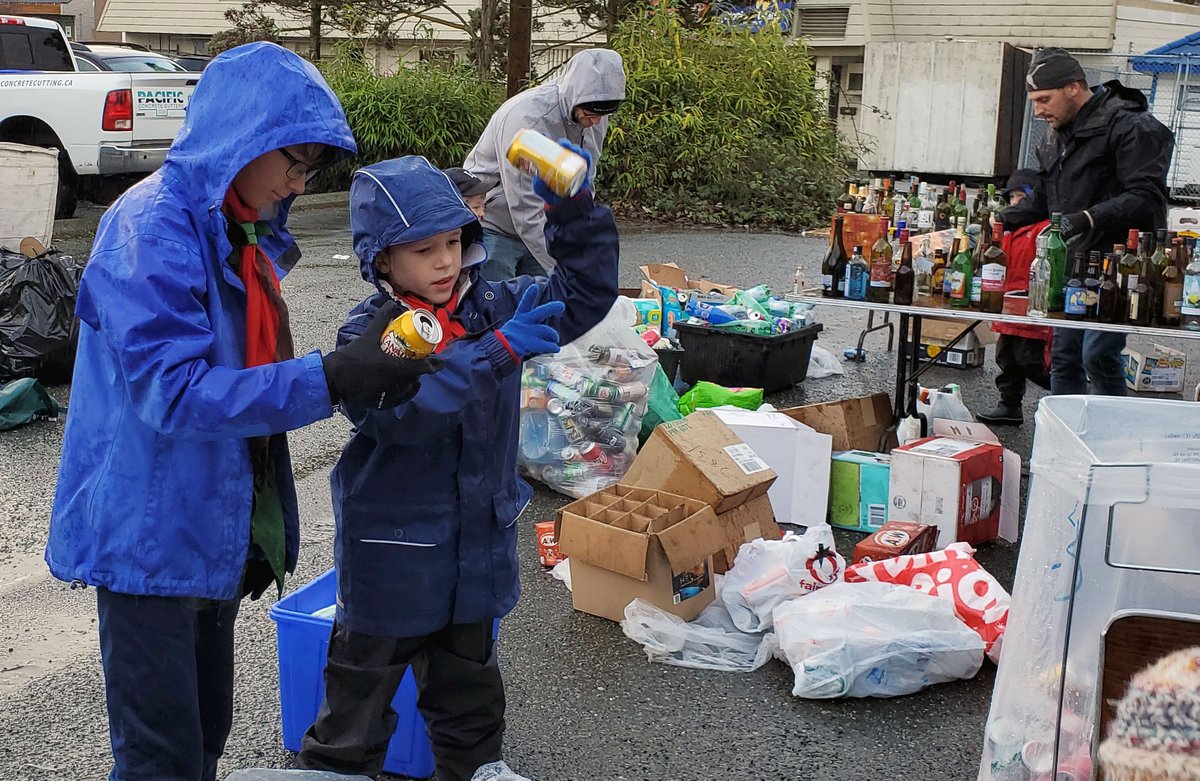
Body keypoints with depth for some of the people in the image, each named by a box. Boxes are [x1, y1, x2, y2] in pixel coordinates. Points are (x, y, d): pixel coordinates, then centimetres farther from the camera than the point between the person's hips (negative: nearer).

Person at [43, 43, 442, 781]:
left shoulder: (243, 233, 9)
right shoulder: (153, 228, -19)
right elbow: (172, 391, -28)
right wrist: (329, 380, -35)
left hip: (217, 528, 9)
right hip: (151, 533, -8)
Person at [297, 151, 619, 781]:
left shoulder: (495, 307, -1)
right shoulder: (368, 333, -17)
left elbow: (586, 293, 2)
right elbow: (399, 413, -33)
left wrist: (572, 208, -12)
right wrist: (497, 352, -39)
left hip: (477, 543, 5)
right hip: (393, 554, -5)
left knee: (468, 683, 24)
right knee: (361, 687, 11)